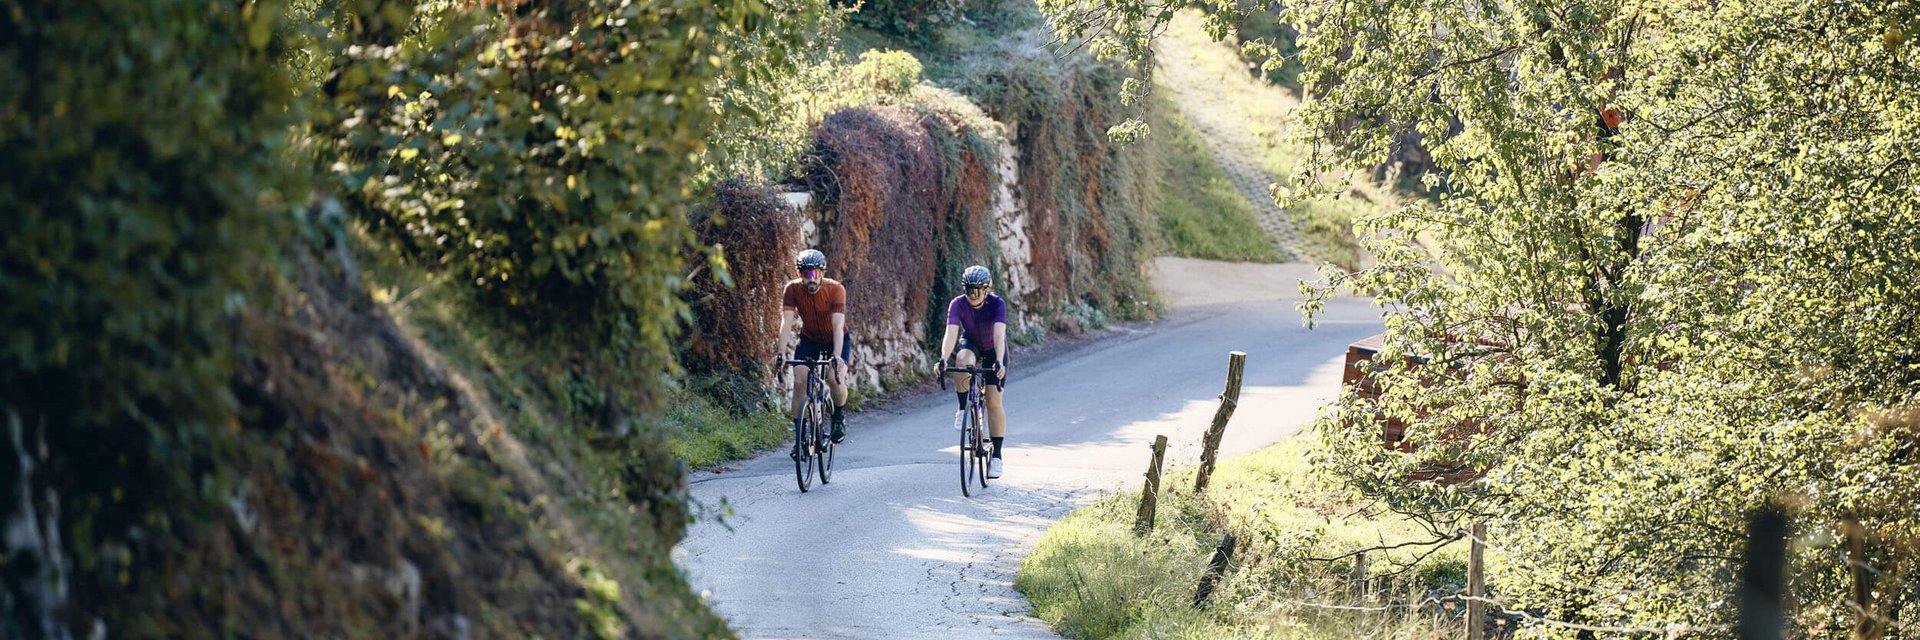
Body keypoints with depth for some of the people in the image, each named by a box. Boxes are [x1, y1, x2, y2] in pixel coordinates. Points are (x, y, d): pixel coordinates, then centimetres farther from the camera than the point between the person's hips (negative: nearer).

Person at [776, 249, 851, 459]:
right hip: (809, 340, 2)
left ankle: (839, 417, 7)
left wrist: (837, 356, -50)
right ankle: (799, 437, -6)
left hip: (835, 340, -2)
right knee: (799, 382, -16)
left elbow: (838, 325, -36)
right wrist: (779, 353, -44)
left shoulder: (835, 289, -28)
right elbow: (786, 323, -30)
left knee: (835, 379, -24)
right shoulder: (792, 290, -23)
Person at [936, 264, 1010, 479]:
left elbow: (999, 335, -40)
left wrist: (999, 362, -55)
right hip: (970, 345, 1)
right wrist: (943, 359, -52)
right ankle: (963, 408, -17)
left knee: (994, 401, -9)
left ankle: (996, 455, -2)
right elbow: (951, 333, -36)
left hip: (993, 351, -1)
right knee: (963, 359, -37)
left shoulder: (997, 304, -29)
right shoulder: (958, 304, -25)